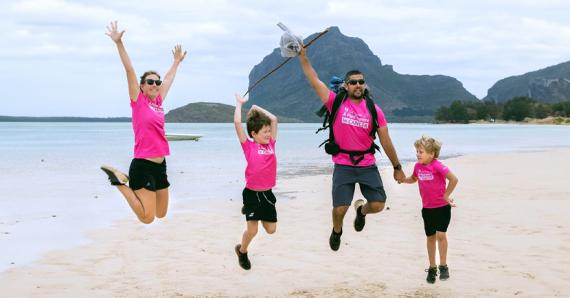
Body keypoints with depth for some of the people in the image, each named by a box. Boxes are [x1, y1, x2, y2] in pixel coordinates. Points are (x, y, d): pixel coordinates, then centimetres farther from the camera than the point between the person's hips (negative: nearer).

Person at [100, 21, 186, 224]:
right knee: (147, 217, -11)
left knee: (161, 213, 16)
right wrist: (119, 43, -12)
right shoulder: (138, 101, -4)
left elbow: (169, 78, 27)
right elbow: (129, 70, -9)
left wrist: (177, 61, 41)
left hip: (160, 165, 8)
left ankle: (130, 183, 30)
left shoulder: (159, 102, 11)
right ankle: (120, 181, 6)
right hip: (142, 165, -7)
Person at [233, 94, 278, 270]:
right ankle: (242, 251, 26)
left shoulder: (271, 144, 4)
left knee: (271, 229, 10)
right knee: (252, 230, -4)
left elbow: (274, 119, 8)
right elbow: (237, 122, -16)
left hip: (267, 193, 5)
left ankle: (251, 211, 36)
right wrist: (239, 103, -4)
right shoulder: (248, 146, -9)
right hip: (252, 193, -5)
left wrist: (256, 108, 11)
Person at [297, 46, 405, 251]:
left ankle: (361, 210, 32)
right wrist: (303, 57, -8)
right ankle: (337, 231, 30)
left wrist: (397, 167, 7)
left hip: (368, 165, 2)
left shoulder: (374, 110, 2)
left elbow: (386, 141, 5)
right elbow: (314, 81, -4)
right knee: (340, 209, -7)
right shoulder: (337, 102, -2)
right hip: (343, 166, -2)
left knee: (378, 205, -7)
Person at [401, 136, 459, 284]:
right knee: (430, 237, 12)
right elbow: (413, 179, 20)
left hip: (442, 206, -6)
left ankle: (443, 266, 0)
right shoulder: (418, 166, 0)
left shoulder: (437, 166, -19)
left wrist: (446, 195, -12)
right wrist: (403, 179, 1)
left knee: (441, 234, -14)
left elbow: (454, 179, -19)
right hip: (427, 208, 6)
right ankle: (432, 268, 23)